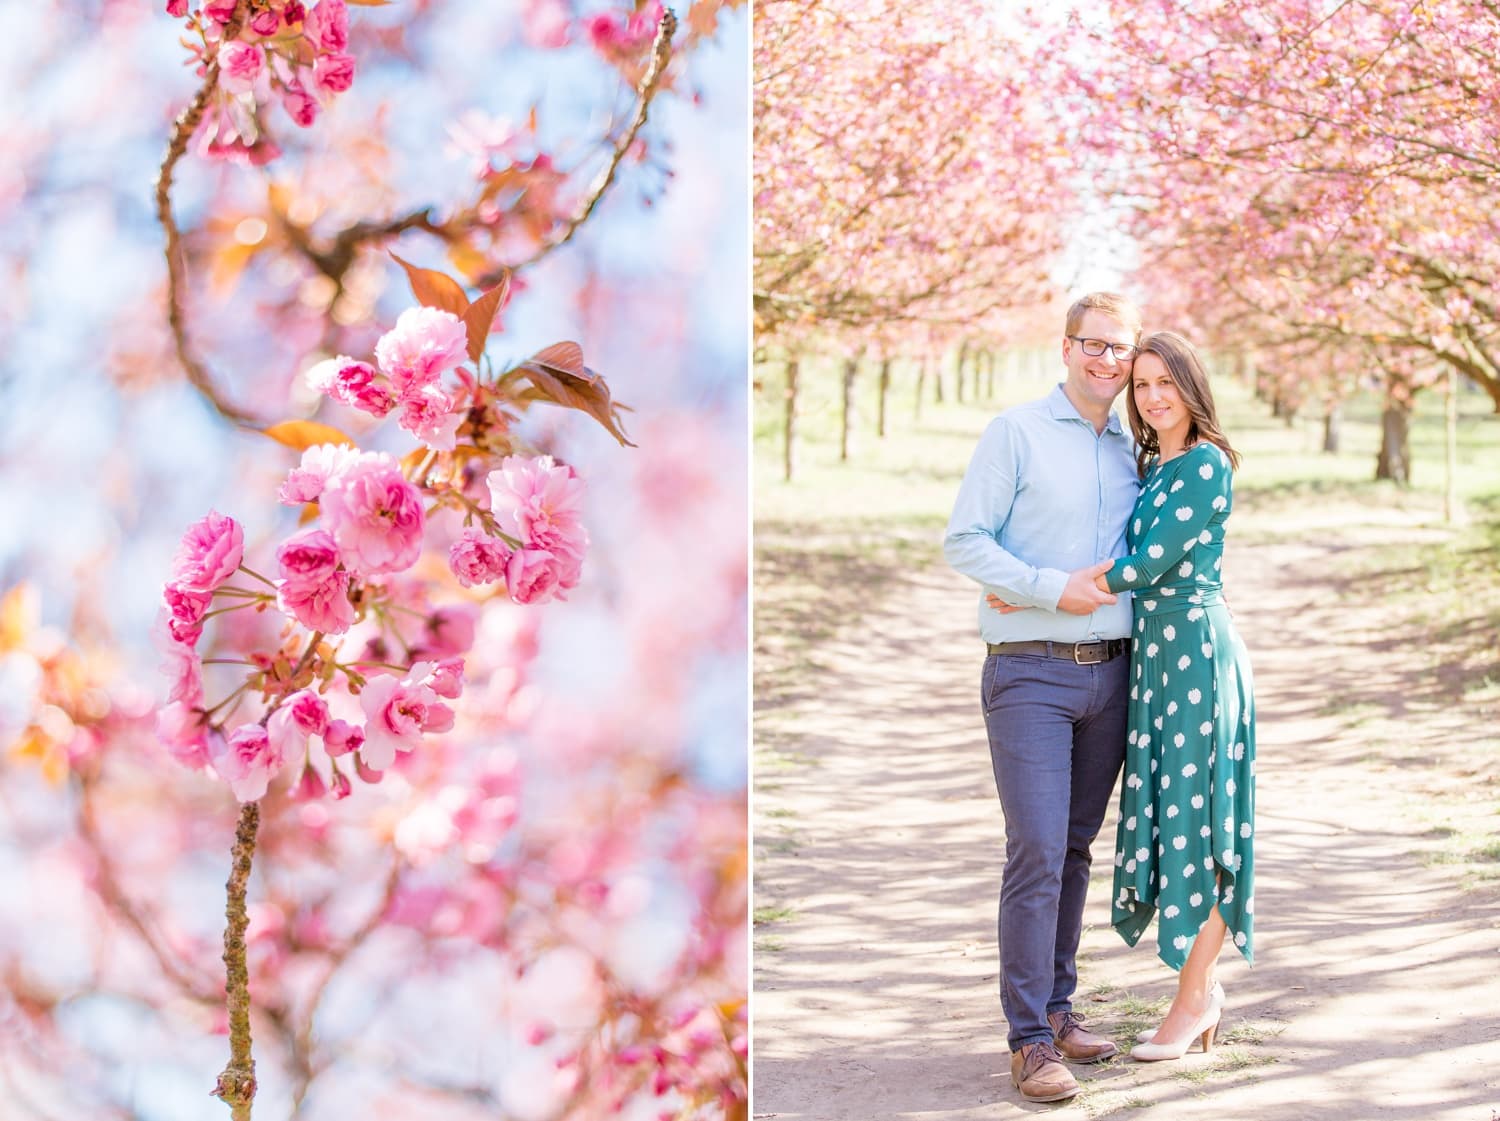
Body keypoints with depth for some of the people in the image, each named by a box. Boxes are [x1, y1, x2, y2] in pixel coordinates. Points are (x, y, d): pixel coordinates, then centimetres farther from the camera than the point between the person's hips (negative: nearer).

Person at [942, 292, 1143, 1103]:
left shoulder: (1134, 452, 14)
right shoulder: (1016, 433, -3)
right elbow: (963, 542, -8)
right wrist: (1055, 589, -16)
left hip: (1110, 673, 6)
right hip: (1030, 672, -5)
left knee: (1075, 849, 11)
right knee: (1036, 852, -10)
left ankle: (1057, 1007, 20)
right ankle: (1030, 1041, -6)